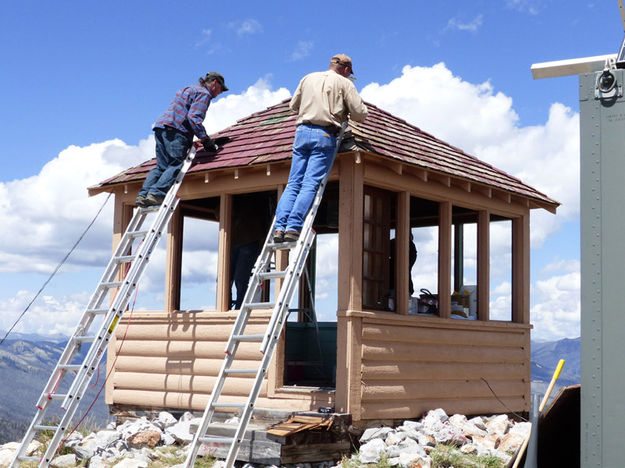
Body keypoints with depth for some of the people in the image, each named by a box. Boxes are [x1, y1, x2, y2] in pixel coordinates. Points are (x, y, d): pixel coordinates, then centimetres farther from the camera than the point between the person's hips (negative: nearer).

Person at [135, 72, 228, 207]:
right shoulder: (204, 93, 3)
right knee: (176, 165, -14)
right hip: (176, 131, -9)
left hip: (161, 127, 9)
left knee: (161, 166, 4)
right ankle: (156, 194, -30)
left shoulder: (188, 89, 33)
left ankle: (143, 195, -10)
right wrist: (205, 139, -12)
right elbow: (194, 117, -11)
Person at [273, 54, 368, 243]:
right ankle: (293, 227, -20)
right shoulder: (344, 83, 7)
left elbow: (293, 105, 27)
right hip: (324, 135, -4)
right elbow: (360, 115, 3)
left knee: (293, 183, 4)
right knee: (311, 184, -9)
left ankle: (280, 226, -9)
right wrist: (345, 111, 24)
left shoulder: (308, 78, 19)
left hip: (302, 132, 4)